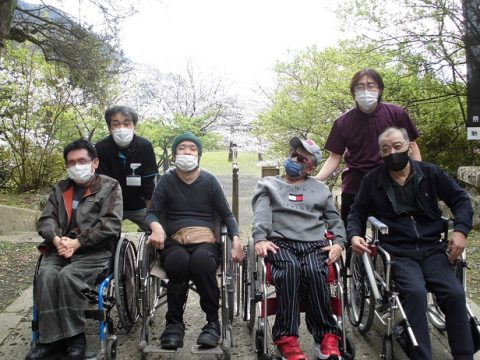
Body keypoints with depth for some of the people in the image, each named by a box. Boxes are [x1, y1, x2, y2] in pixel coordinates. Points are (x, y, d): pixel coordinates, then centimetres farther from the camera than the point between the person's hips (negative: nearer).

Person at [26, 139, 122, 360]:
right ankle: (51, 339, -18)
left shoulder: (110, 187, 5)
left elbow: (111, 223, -8)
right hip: (61, 249, 4)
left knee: (68, 276, -31)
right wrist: (57, 239, -12)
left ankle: (75, 338, -15)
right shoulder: (60, 189, 21)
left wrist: (77, 243, -15)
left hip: (95, 251, -4)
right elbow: (45, 219, 12)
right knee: (46, 275, -26)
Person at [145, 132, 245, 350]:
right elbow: (151, 213, 6)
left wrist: (236, 240, -8)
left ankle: (213, 321, -18)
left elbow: (227, 215, 11)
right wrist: (156, 226, -19)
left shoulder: (209, 181, 11)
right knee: (178, 261, -37)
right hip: (174, 241, 0)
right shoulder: (167, 180, 11)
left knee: (201, 260, -37)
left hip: (205, 239, 0)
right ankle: (174, 323, -16)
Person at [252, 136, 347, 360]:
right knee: (290, 268, -35)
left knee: (313, 272, -32)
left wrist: (339, 243, 0)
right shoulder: (268, 184, 20)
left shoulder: (321, 189, 27)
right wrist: (260, 239, -17)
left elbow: (334, 220, 21)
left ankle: (326, 336, -22)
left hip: (314, 244, 2)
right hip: (280, 242, -1)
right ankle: (287, 338, -31)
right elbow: (261, 214, 2)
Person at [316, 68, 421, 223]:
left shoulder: (396, 114, -5)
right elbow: (335, 157, -1)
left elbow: (411, 145, 3)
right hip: (354, 187, 0)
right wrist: (314, 180, -15)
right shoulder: (343, 123, -3)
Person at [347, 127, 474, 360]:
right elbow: (357, 213, 14)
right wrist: (354, 235, -6)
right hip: (398, 253, -2)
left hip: (432, 249, 2)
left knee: (455, 294, -19)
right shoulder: (372, 181, 5)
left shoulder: (430, 173, 8)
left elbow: (460, 199, 15)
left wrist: (461, 230, -1)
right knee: (415, 292, -29)